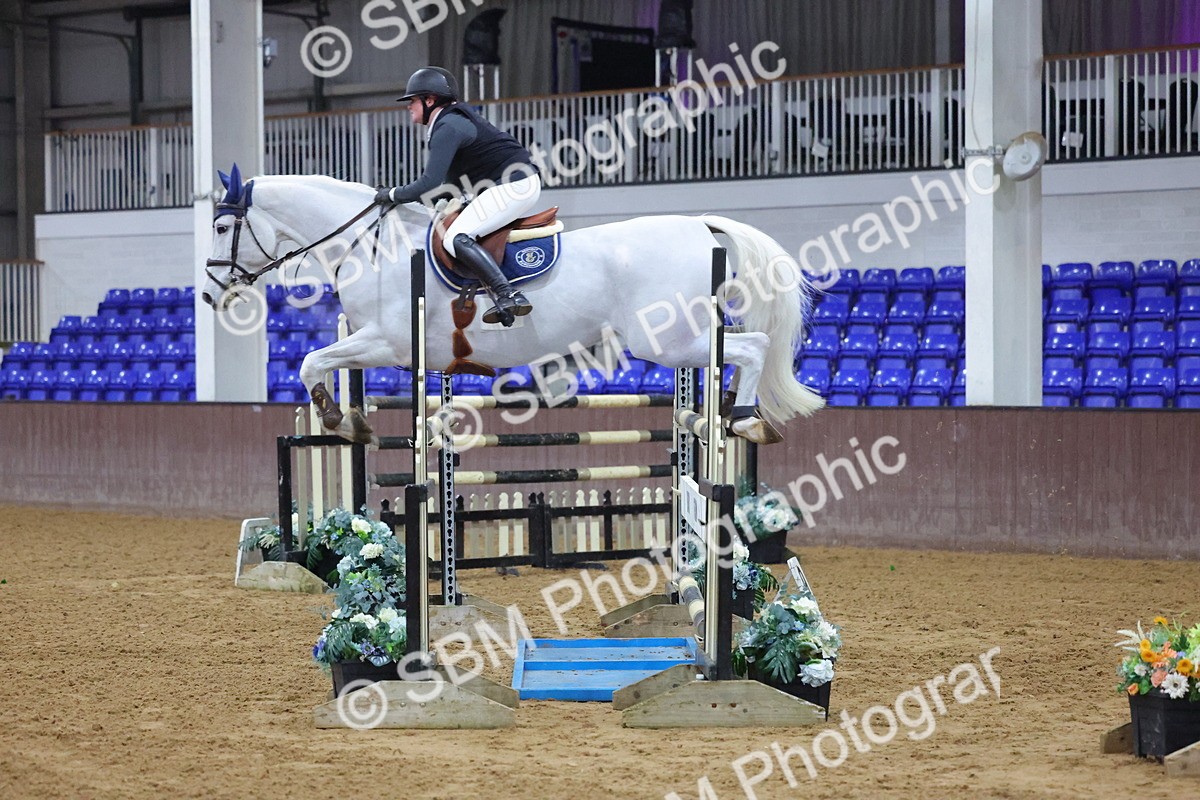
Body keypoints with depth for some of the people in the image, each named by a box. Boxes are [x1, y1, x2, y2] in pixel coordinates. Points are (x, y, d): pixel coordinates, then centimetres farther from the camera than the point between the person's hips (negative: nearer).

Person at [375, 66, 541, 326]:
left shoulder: (447, 129, -15)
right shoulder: (454, 119, 17)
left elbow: (429, 185, -20)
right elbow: (449, 183, 24)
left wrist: (392, 194, -8)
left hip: (513, 185, -11)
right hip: (523, 183, 11)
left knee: (456, 238, -18)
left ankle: (508, 296, -29)